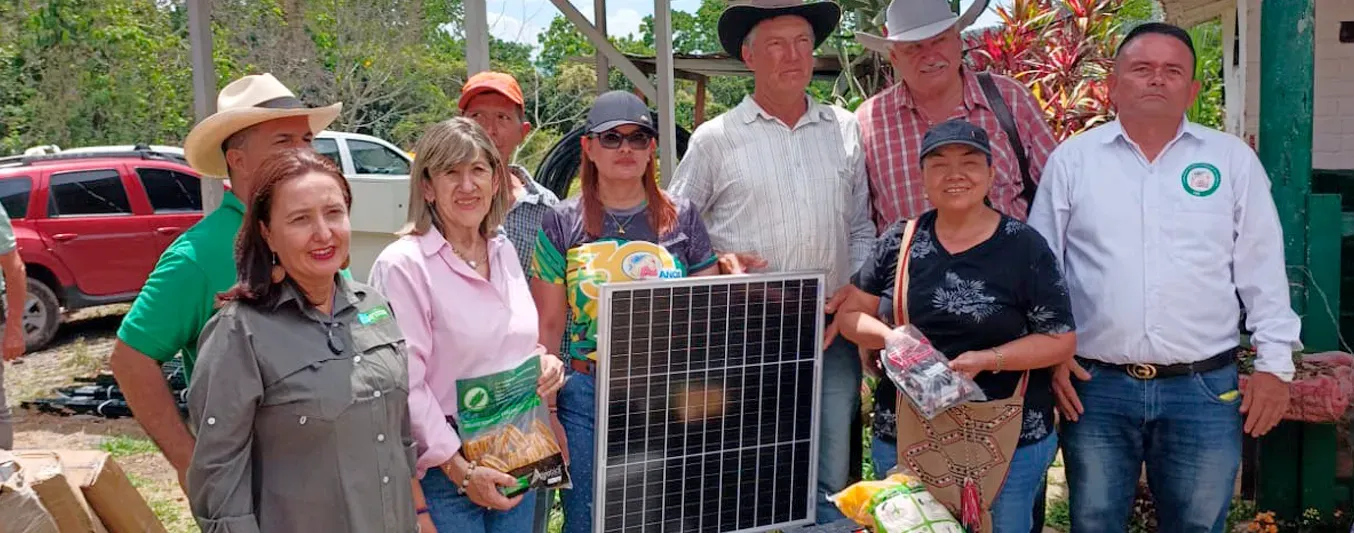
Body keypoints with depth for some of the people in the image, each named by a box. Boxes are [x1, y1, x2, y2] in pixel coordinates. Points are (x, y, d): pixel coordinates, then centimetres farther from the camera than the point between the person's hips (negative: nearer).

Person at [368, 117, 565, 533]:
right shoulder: (402, 264, -13)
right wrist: (460, 469, -17)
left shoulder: (505, 253, 9)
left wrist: (543, 362, 0)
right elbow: (406, 385, -17)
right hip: (444, 468, -6)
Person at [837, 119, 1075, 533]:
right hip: (906, 440, 3)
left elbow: (1061, 341, -6)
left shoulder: (1024, 246, -5)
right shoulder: (899, 241, 3)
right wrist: (891, 336, -13)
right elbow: (849, 314, 8)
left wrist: (985, 359, -19)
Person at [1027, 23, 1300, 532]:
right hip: (1095, 387, 0)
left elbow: (1262, 267, 6)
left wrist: (1274, 361, 2)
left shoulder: (1233, 159, 6)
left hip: (1204, 390, 1)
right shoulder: (1071, 159, 3)